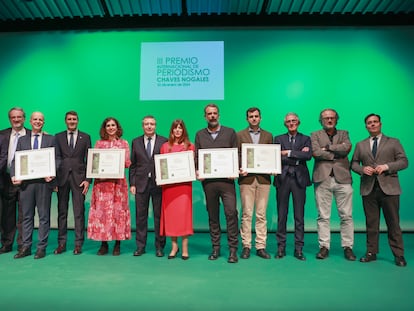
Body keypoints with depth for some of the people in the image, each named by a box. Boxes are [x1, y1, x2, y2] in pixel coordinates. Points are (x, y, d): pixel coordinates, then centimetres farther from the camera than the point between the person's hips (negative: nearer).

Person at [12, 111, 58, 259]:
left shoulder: (51, 139, 7)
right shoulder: (22, 140, 13)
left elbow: (56, 159, 1)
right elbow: (15, 160, 8)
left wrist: (51, 174, -16)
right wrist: (14, 176, -9)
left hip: (44, 181, -2)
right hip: (26, 181, 3)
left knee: (44, 216, 3)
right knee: (27, 216, 9)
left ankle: (41, 247, 11)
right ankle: (26, 247, 18)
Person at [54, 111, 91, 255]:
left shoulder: (85, 137, 7)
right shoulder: (58, 137, 10)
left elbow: (89, 159, 4)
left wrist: (87, 179, -5)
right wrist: (54, 178, -1)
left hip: (79, 178, -1)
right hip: (62, 177, 1)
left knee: (79, 212, 1)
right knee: (62, 211, 6)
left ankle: (78, 244, 9)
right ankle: (61, 243, 16)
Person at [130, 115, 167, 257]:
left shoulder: (164, 141, 3)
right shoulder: (136, 142, 10)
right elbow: (133, 165, 9)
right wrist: (132, 183, 2)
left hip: (159, 183, -2)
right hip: (141, 183, 2)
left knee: (159, 215, 4)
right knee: (140, 216, 7)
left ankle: (159, 246, 16)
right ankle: (140, 246, 19)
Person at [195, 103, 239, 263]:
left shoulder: (230, 132, 8)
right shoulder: (200, 135, 13)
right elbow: (196, 157, 11)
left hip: (226, 180, -2)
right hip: (208, 181, 2)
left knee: (231, 213, -8)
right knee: (212, 215, 9)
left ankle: (233, 249, 3)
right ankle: (215, 248, 21)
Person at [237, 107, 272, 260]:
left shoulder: (268, 135, 14)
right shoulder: (240, 135, 8)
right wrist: (239, 170, -11)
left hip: (263, 178, 2)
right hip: (246, 178, -1)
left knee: (261, 214, 4)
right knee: (246, 214, 1)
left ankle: (261, 246, 12)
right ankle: (246, 246, 10)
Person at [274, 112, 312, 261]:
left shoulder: (305, 139, 11)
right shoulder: (278, 139, 11)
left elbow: (308, 156, -8)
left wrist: (289, 153, -11)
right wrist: (298, 157, -9)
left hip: (299, 179, 0)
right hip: (283, 179, 0)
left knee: (299, 216, 3)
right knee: (281, 215, 4)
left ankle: (299, 249, 12)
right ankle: (281, 247, 14)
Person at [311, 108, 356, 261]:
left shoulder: (343, 134, 18)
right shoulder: (315, 135, 12)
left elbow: (347, 148, -4)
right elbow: (316, 152, -6)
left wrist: (327, 147, -3)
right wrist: (337, 153, -4)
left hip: (342, 178, 2)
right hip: (322, 179, -1)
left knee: (346, 215, 3)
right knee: (323, 216, 2)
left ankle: (347, 247, 14)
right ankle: (324, 246, 10)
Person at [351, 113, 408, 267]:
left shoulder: (393, 142, 10)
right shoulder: (360, 145, 15)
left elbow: (404, 161, 2)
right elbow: (354, 163, 12)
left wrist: (386, 166, -13)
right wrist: (362, 169, -9)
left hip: (389, 187, -2)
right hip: (368, 188, 2)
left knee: (393, 223, 2)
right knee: (371, 223, 6)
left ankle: (398, 255, 13)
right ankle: (371, 252, 15)